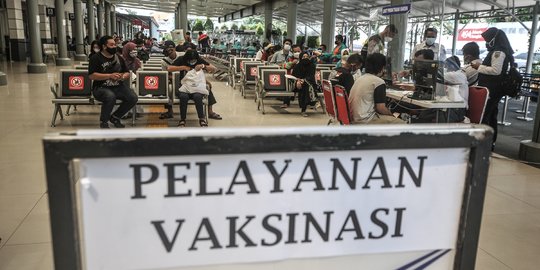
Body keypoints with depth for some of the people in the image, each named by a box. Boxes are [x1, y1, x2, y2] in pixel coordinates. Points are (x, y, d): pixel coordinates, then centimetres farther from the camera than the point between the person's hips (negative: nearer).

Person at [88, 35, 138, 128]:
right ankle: (104, 121, -11)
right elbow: (91, 75, -14)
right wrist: (110, 76, -21)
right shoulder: (96, 58, -4)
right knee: (110, 96, -39)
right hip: (101, 88, -5)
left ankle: (115, 117, 6)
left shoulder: (119, 58, 13)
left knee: (133, 98, -20)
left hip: (118, 87, 6)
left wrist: (123, 76, -8)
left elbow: (127, 73, 17)